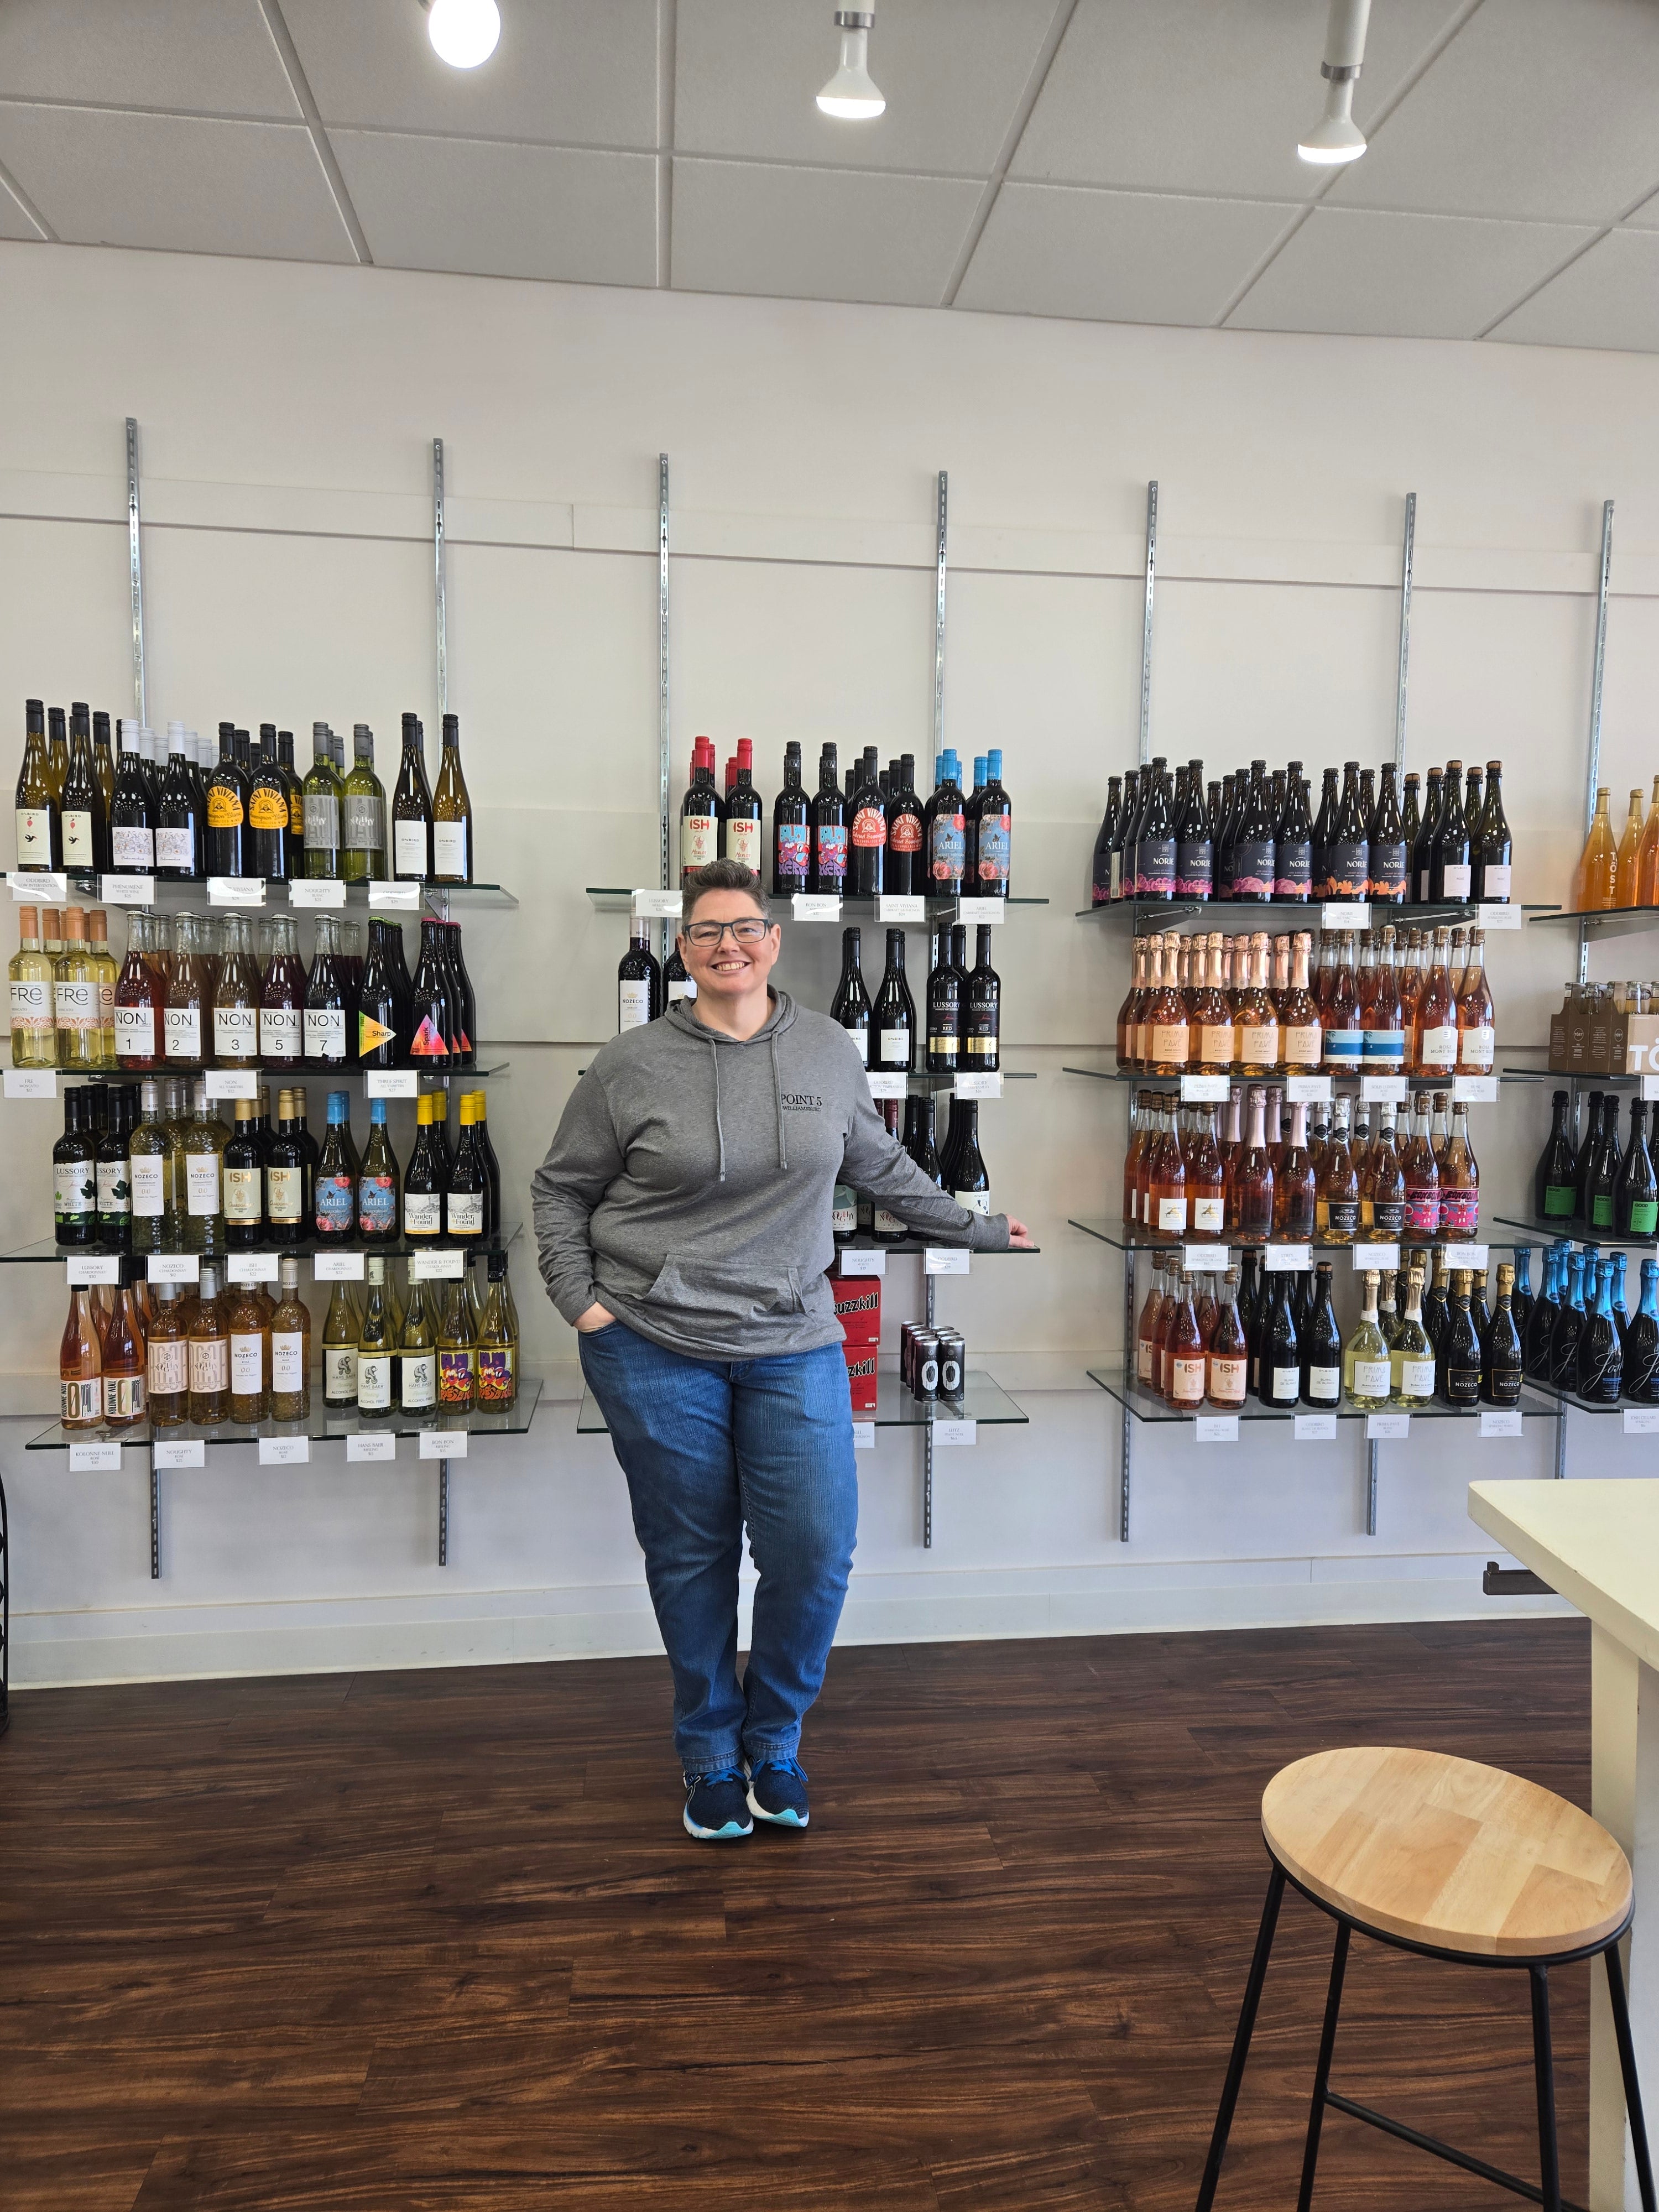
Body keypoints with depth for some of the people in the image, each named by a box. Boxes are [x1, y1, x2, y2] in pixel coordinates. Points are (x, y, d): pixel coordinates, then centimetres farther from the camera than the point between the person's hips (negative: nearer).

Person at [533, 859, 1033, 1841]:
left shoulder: (830, 1053, 4)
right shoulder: (632, 1065, -3)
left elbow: (882, 1167, 18)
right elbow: (561, 1189, 7)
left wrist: (977, 1228, 21)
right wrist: (580, 1300, -3)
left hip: (793, 1345, 2)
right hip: (655, 1350, -1)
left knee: (817, 1549, -3)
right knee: (692, 1559, 10)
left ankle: (774, 1739, 26)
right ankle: (710, 1755, 33)